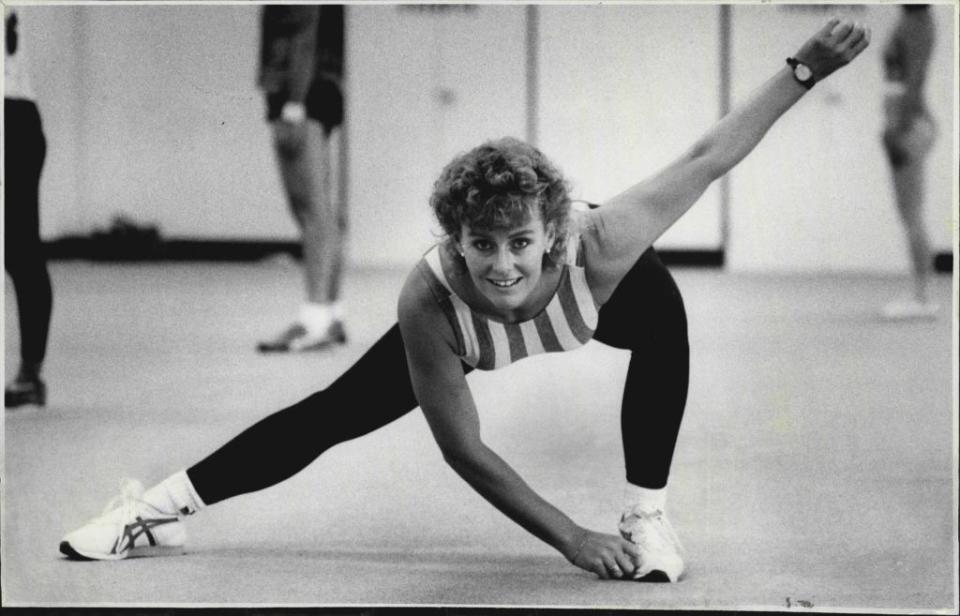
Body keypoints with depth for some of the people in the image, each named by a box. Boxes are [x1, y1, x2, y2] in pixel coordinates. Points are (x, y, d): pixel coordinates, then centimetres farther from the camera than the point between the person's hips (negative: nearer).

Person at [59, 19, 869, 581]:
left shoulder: (601, 246, -48)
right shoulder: (429, 303, -45)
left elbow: (707, 157, -40)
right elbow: (464, 449, -33)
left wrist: (805, 69, -48)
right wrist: (571, 539, -32)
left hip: (598, 296, 0)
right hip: (465, 333, 0)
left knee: (665, 317, -32)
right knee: (333, 413, 2)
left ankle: (649, 517, -18)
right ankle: (163, 506, 17)